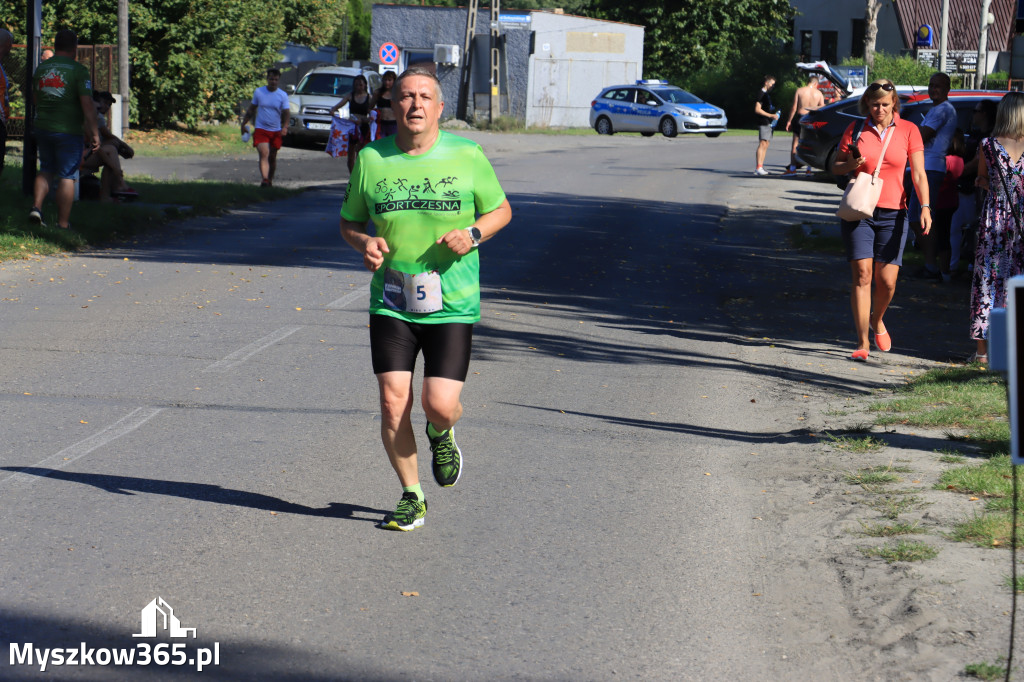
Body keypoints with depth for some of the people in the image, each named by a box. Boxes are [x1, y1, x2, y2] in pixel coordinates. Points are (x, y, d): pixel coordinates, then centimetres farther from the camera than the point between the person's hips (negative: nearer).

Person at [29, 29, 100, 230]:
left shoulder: (40, 68, 7)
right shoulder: (78, 70, -11)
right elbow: (87, 104, -16)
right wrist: (94, 133, -12)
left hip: (41, 128, 5)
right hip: (68, 131, -5)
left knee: (46, 169, 21)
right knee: (67, 176, 2)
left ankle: (36, 207, 1)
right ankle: (63, 223, 4)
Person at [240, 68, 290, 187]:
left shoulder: (282, 95, 0)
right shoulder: (259, 92, 3)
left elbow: (286, 112, -3)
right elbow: (251, 109, 13)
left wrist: (285, 126, -21)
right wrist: (244, 124, 14)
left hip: (276, 131, 1)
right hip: (261, 129, -1)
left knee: (272, 157, 11)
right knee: (264, 154, -19)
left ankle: (270, 180, 26)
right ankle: (264, 180, -31)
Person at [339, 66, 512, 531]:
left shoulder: (467, 156, -2)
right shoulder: (371, 160, 1)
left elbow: (500, 210, 10)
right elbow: (349, 222, 13)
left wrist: (473, 234, -11)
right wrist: (364, 243, -11)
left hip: (452, 305, -1)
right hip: (391, 305, 1)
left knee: (440, 405, -10)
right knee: (392, 404, -5)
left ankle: (441, 435, 29)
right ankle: (411, 497, 16)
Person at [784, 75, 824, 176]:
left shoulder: (799, 91, -2)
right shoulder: (819, 94, 1)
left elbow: (794, 107, -4)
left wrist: (789, 120, 2)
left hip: (800, 117, -1)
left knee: (795, 144, 4)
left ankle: (792, 168, 0)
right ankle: (809, 169, 8)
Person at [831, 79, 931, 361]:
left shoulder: (908, 130, 4)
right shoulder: (856, 129, 5)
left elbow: (918, 173, 0)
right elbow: (835, 166, 12)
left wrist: (925, 207, -14)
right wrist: (851, 164, -11)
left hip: (892, 214, 0)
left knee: (887, 281, -2)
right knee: (862, 275, -10)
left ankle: (877, 321, 31)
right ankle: (862, 342, -5)